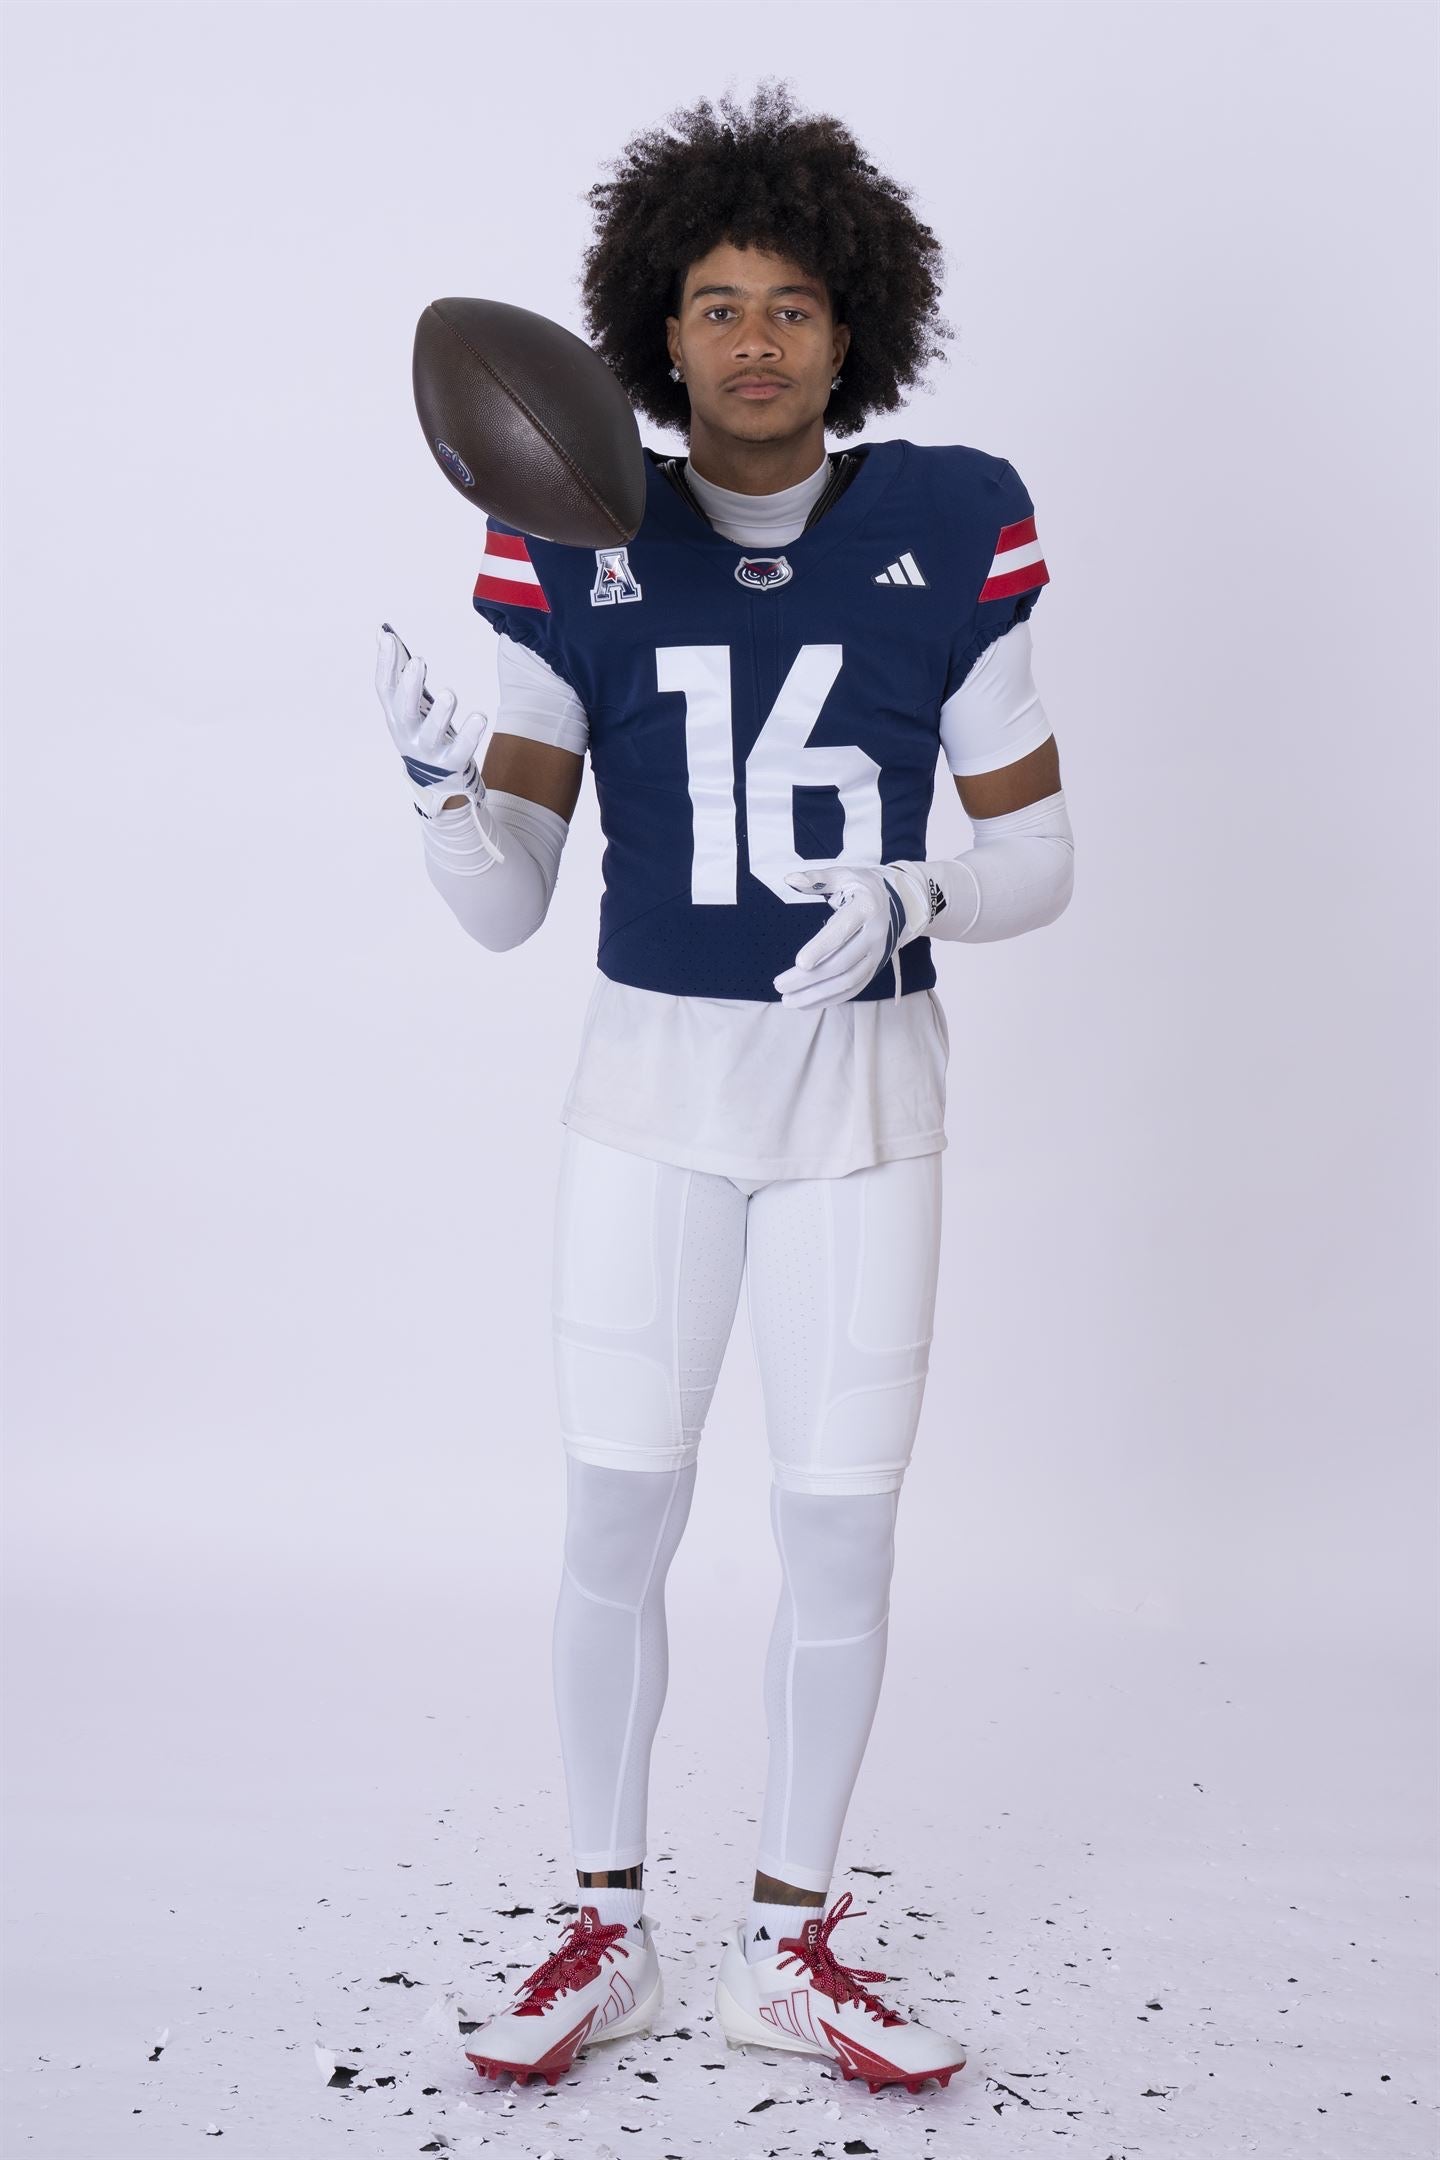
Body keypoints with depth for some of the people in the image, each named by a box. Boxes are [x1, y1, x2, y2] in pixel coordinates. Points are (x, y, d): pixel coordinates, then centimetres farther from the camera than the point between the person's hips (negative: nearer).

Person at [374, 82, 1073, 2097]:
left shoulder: (953, 527, -4)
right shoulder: (572, 550, -3)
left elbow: (1038, 851, 3)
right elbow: (504, 907, -5)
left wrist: (914, 897, -18)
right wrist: (441, 783, -25)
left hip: (868, 1096, 0)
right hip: (649, 1088, 0)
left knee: (842, 1532, 6)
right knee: (616, 1519, 5)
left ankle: (789, 1945, 27)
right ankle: (607, 1935, 27)